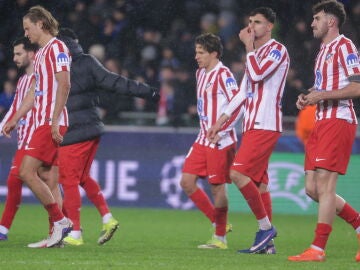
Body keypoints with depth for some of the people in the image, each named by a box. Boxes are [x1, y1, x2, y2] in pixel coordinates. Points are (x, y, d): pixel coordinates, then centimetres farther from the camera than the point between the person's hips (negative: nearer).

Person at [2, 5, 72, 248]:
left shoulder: (56, 48, -8)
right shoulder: (41, 53, 21)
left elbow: (64, 85, -17)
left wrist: (54, 121, -22)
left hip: (51, 123, -10)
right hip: (41, 123, 10)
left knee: (27, 172, -15)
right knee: (43, 177, 7)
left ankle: (60, 221, -11)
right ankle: (57, 231, 6)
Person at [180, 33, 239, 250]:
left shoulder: (223, 75, -13)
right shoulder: (200, 73, 14)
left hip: (221, 141, -9)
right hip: (203, 139, 9)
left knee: (217, 187, -4)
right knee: (187, 182, 3)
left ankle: (220, 238, 6)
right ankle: (218, 222, 16)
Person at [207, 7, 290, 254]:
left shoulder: (277, 50, -6)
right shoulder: (256, 53, 22)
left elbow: (257, 74, -23)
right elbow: (243, 93, 25)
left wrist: (249, 46, -11)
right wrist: (222, 121, 21)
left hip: (265, 126, -9)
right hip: (253, 125, 9)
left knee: (238, 173, -18)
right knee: (258, 182, 6)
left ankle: (266, 227, -10)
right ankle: (267, 242, 6)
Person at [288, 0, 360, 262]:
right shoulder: (323, 51, 21)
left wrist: (322, 95, -18)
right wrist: (309, 97, 10)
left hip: (338, 121, -10)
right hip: (321, 121, 10)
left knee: (324, 185, -13)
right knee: (313, 188, 6)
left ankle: (318, 249, -13)